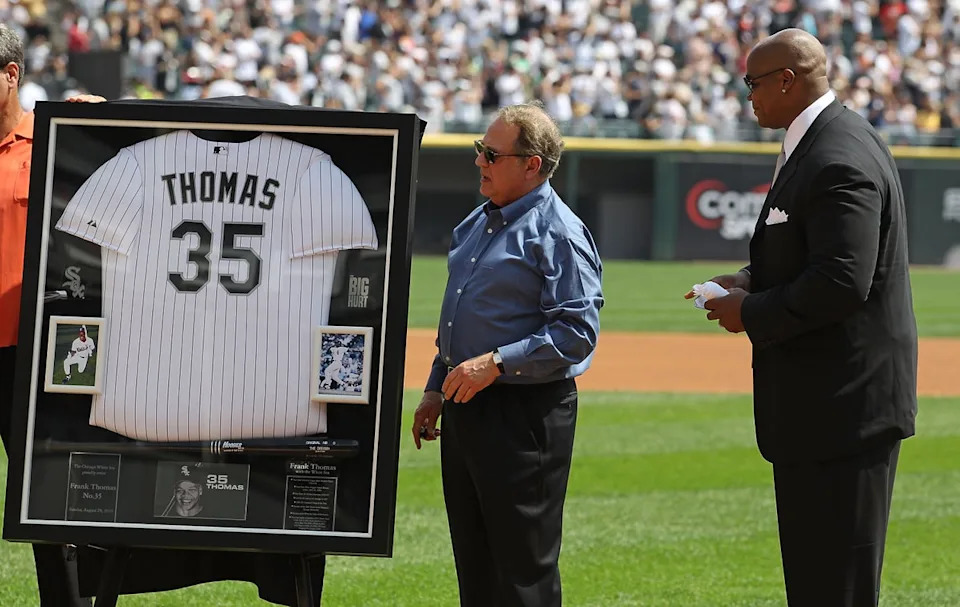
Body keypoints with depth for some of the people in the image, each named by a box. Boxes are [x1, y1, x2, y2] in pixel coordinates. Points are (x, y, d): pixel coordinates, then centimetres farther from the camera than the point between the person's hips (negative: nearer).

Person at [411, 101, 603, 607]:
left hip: (525, 414, -9)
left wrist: (495, 363, -23)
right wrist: (435, 390, 19)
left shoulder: (558, 235, -13)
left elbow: (577, 332, -20)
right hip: (465, 409, 9)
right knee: (475, 565, 13)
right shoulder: (477, 224, 15)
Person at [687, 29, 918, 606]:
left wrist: (752, 314, -15)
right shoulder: (834, 138, 13)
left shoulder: (837, 161, -21)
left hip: (843, 402, -11)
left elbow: (842, 283, -27)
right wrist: (753, 281, 7)